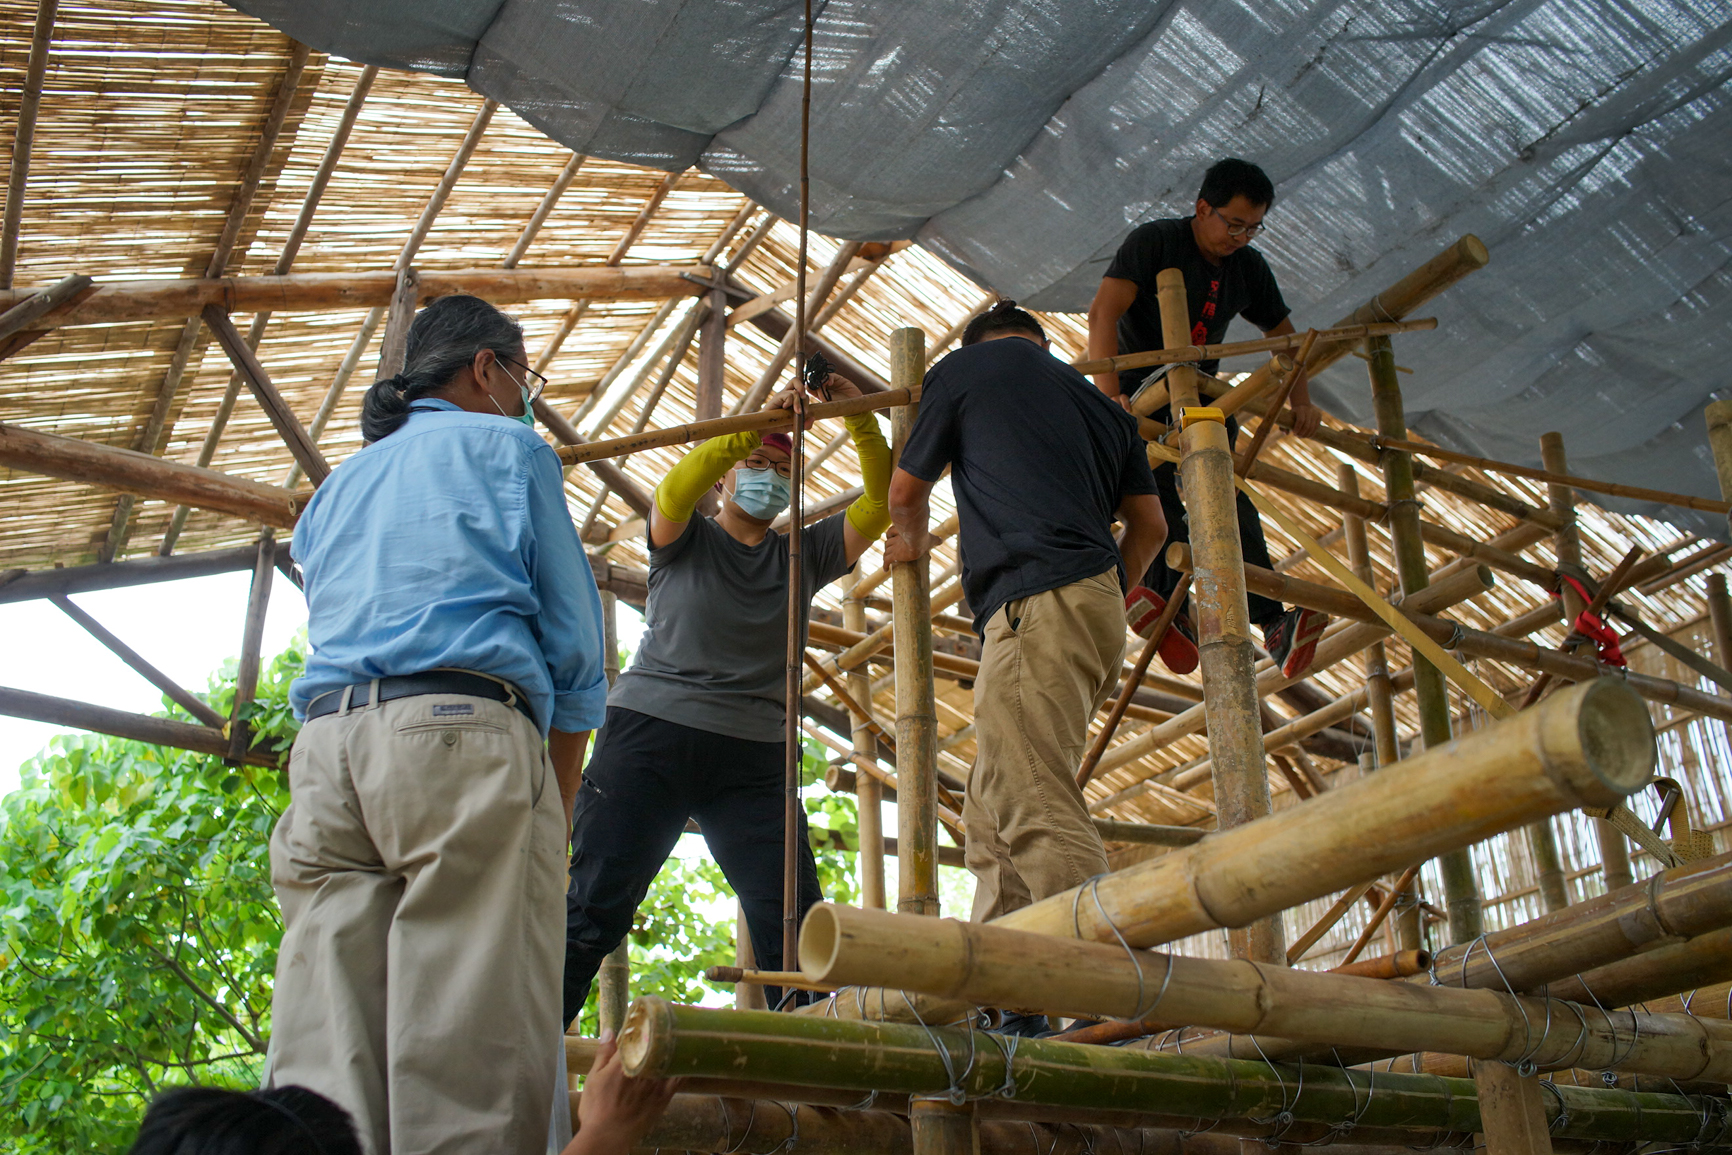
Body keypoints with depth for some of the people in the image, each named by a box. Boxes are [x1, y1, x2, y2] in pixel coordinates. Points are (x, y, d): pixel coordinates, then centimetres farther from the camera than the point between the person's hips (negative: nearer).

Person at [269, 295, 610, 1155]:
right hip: (462, 734, -6)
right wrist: (560, 801, 15)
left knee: (322, 1062, -2)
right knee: (474, 1050, -11)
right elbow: (574, 642, 8)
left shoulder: (338, 484, 30)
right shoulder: (506, 448, 13)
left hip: (325, 742, 6)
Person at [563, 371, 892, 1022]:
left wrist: (862, 422, -7)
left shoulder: (804, 556, 20)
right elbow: (674, 492, -10)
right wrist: (756, 426, -16)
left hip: (754, 757, 3)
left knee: (792, 920, -9)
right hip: (651, 730, -2)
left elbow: (880, 505, 7)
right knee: (593, 910, -7)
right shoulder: (685, 541, 13)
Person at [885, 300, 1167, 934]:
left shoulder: (963, 367, 12)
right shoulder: (1101, 402, 28)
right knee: (991, 816, 10)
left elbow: (905, 491, 20)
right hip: (1100, 603, 8)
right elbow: (1150, 525, 24)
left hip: (1035, 604, -8)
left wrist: (914, 542, 42)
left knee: (1039, 814, -19)